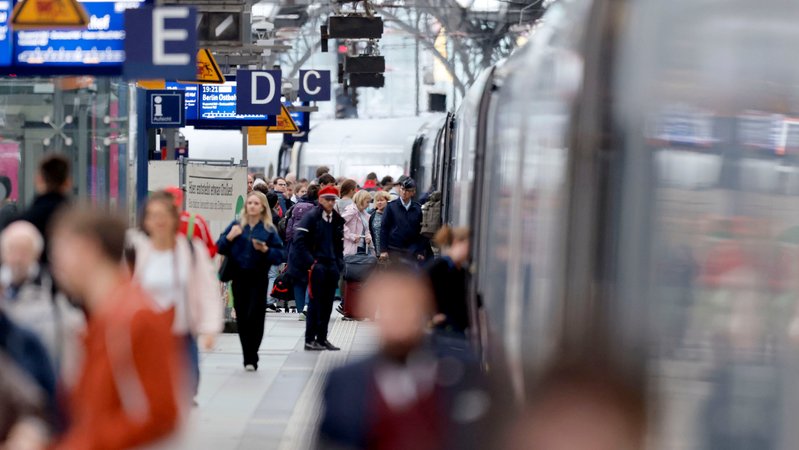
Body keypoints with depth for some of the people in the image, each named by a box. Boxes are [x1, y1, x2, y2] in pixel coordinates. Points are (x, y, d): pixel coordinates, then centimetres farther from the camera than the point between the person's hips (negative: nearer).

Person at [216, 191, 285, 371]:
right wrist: (229, 237, -13)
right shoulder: (236, 225, 8)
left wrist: (265, 250, -19)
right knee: (242, 319, 4)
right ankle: (249, 358, 14)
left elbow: (280, 255, -3)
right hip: (239, 277, 2)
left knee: (254, 318, -9)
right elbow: (220, 248, 4)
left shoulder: (269, 230, 1)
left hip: (258, 279, -2)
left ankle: (251, 359, -2)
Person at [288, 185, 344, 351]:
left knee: (328, 303, 7)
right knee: (316, 301, -8)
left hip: (331, 267, 7)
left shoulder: (337, 219, 12)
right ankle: (310, 339, -4)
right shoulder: (311, 217, -8)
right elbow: (299, 241, -13)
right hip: (316, 266, -7)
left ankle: (322, 338, 15)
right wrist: (310, 262, -16)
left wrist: (339, 263, 10)